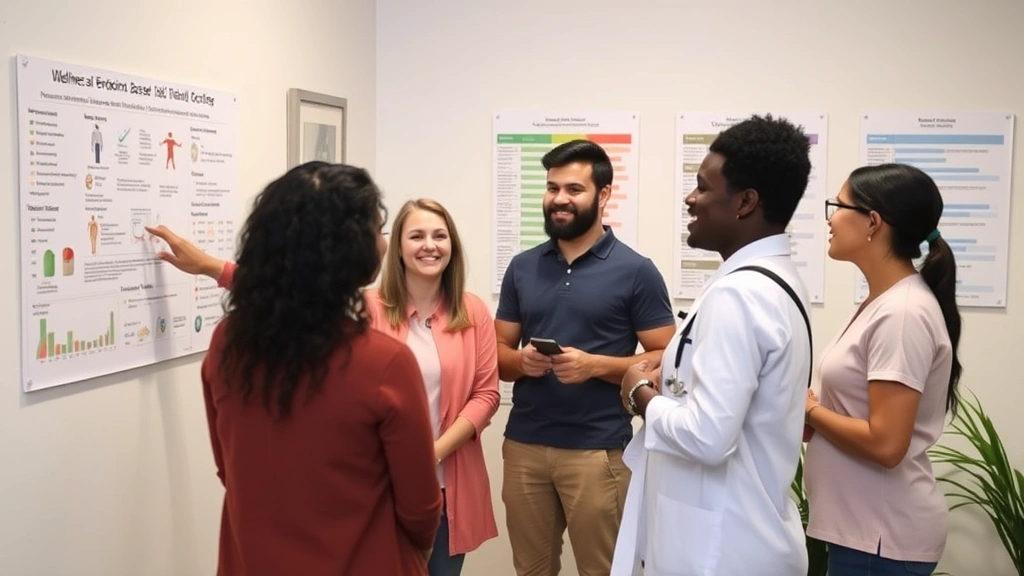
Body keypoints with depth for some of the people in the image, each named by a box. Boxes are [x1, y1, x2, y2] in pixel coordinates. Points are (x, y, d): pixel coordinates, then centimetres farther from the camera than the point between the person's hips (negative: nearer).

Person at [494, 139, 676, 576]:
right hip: (523, 445, 4)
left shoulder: (636, 271, -4)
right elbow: (498, 352, 13)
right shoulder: (522, 267, 8)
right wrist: (520, 361, -10)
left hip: (598, 450, -4)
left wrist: (595, 365, -19)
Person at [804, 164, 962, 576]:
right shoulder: (885, 303, 8)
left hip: (882, 533, -8)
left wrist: (809, 409, -11)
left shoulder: (902, 314, -20)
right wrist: (811, 415, -5)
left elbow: (885, 443, -24)